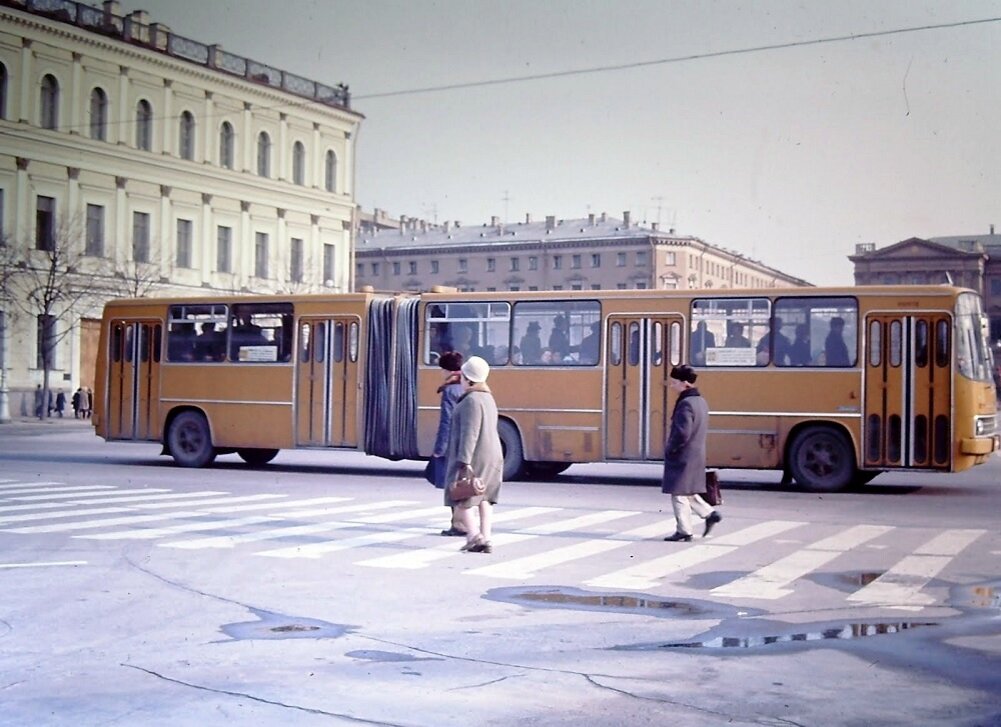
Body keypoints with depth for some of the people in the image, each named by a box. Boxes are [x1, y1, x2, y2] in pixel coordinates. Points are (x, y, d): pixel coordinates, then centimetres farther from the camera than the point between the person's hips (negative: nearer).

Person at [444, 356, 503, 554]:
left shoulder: (471, 401, -17)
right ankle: (485, 540, 9)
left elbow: (469, 433, -23)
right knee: (483, 498, 10)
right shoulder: (488, 398, 14)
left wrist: (465, 461, -26)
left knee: (460, 498, -1)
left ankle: (475, 537, -9)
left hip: (473, 457, -9)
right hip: (491, 455, 9)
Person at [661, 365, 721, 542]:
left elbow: (682, 434, -26)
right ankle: (710, 514, 16)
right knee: (688, 492, 21)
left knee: (679, 494, 0)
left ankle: (684, 531, 6)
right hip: (697, 454, 10)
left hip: (682, 457, -10)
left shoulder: (685, 404, -19)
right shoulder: (701, 401, 11)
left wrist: (669, 449, -12)